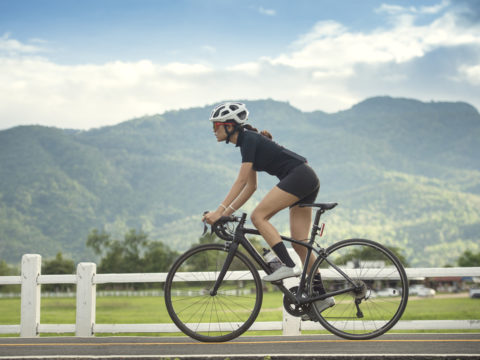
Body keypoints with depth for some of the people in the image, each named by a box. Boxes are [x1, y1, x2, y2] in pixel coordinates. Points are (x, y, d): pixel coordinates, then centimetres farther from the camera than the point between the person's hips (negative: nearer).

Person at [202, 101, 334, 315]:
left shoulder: (249, 139, -10)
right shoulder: (248, 141, 19)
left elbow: (241, 181, -17)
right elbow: (251, 186, 20)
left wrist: (219, 210, -20)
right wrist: (227, 212, 15)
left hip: (299, 176, -10)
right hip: (307, 181, 10)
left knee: (258, 216, -15)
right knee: (299, 243, 7)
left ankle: (289, 266, -19)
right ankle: (321, 296, 8)